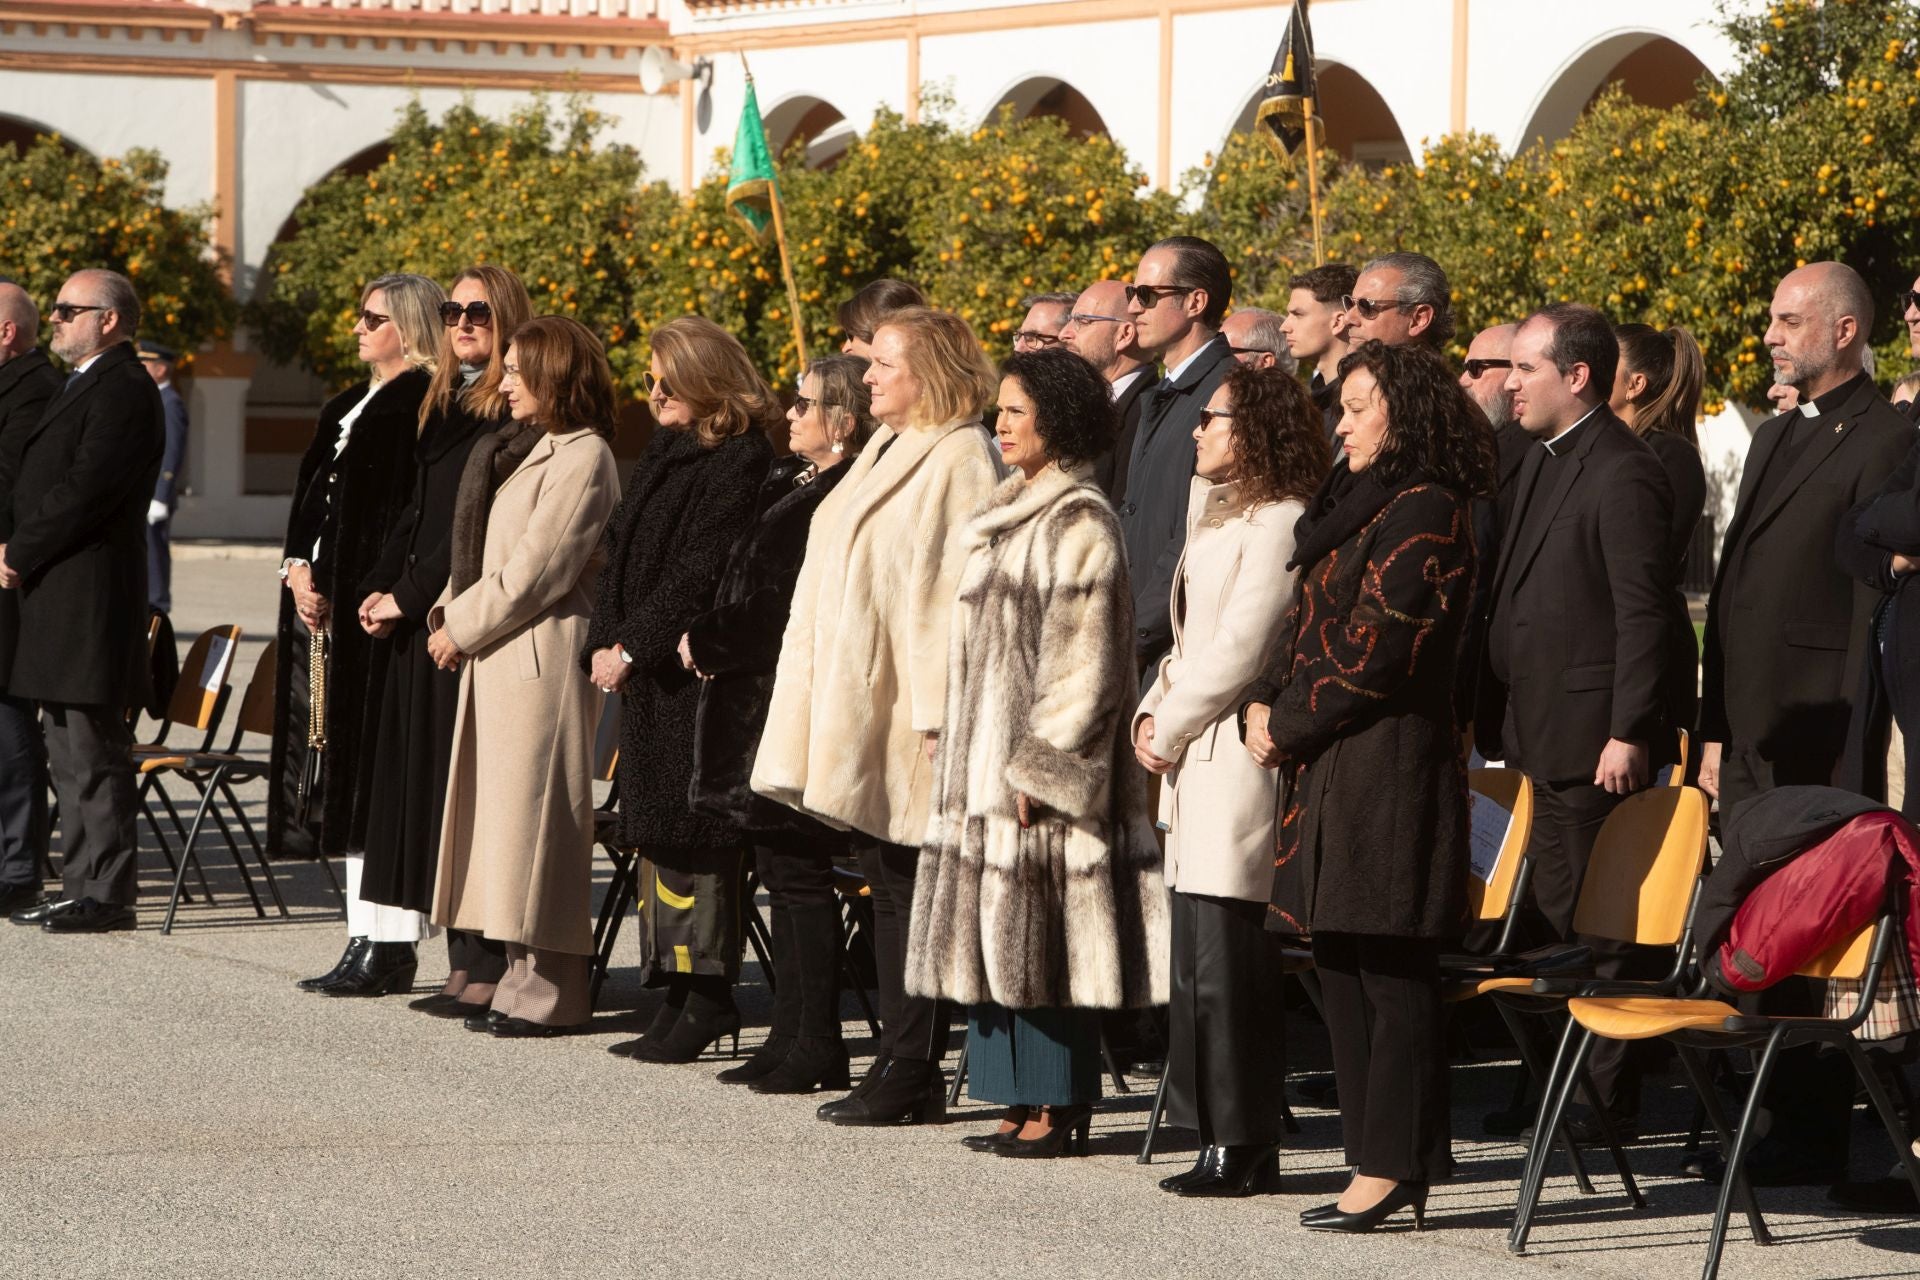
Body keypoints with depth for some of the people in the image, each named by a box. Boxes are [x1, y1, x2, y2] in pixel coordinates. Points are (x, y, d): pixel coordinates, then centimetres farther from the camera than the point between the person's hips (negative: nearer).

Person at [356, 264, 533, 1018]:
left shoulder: (517, 413, -10)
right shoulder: (443, 404, 17)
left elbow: (480, 527, -15)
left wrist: (408, 596, -12)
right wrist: (379, 588, 5)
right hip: (421, 619, 9)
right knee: (433, 780, 8)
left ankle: (491, 966, -6)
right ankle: (463, 961, 13)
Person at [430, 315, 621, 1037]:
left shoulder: (582, 458, -12)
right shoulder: (543, 454, 19)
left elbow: (536, 570, -17)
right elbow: (496, 557, 20)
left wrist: (463, 627, -11)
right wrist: (449, 614, 6)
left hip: (543, 657, -10)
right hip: (502, 661, 10)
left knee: (533, 813, -7)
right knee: (509, 814, 9)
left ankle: (551, 993, -4)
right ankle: (525, 981, 13)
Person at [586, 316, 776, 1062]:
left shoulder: (739, 465, -12)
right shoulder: (663, 457, 17)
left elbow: (700, 574, -17)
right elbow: (622, 556, 18)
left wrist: (631, 647, -16)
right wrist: (605, 644, 7)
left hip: (698, 675, -9)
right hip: (647, 676, 9)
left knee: (690, 837, -9)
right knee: (658, 835, 9)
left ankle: (706, 996, -5)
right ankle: (678, 997, 13)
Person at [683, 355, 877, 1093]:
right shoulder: (790, 484, 15)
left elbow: (785, 608, -19)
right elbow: (752, 590, 19)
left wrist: (706, 643, -7)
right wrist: (713, 644, 2)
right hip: (762, 704, 10)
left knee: (797, 872, -6)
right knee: (782, 870, 12)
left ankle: (816, 1046, -1)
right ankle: (792, 1035, 17)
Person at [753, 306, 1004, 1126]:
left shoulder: (960, 460, -13)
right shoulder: (886, 449, 17)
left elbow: (952, 589, -18)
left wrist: (936, 710, -21)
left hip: (904, 706, -9)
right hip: (855, 707, 9)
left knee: (907, 888, -5)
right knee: (887, 885, 10)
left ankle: (912, 1073, -2)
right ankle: (900, 1061, 14)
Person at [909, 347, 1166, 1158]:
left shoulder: (1080, 526, -12)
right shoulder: (1007, 517, 16)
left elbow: (1082, 663, -17)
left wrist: (1038, 767, -19)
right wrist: (964, 757, 16)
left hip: (1047, 757, -9)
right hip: (988, 756, 9)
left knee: (1047, 930, -7)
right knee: (1000, 929, 8)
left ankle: (1062, 1110, -4)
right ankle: (1025, 1102, 11)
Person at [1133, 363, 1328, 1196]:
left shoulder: (1278, 522, -12)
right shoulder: (1217, 515, 20)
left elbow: (1241, 649, -16)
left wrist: (1172, 725, -8)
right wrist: (1153, 713, 7)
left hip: (1238, 749, -10)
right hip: (1195, 756, 10)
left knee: (1225, 961, -9)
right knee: (1200, 959, 9)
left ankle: (1242, 1147, -6)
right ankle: (1222, 1136, 12)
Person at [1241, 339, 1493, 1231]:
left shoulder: (1425, 511, -11)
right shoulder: (1354, 504, 19)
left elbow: (1375, 650, -16)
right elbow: (1307, 624, 20)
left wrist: (1288, 723, -9)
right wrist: (1262, 705, 3)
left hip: (1390, 763, -10)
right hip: (1329, 769, 10)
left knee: (1389, 973, -7)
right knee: (1341, 967, 10)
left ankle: (1392, 1166, -4)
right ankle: (1378, 1161, 15)